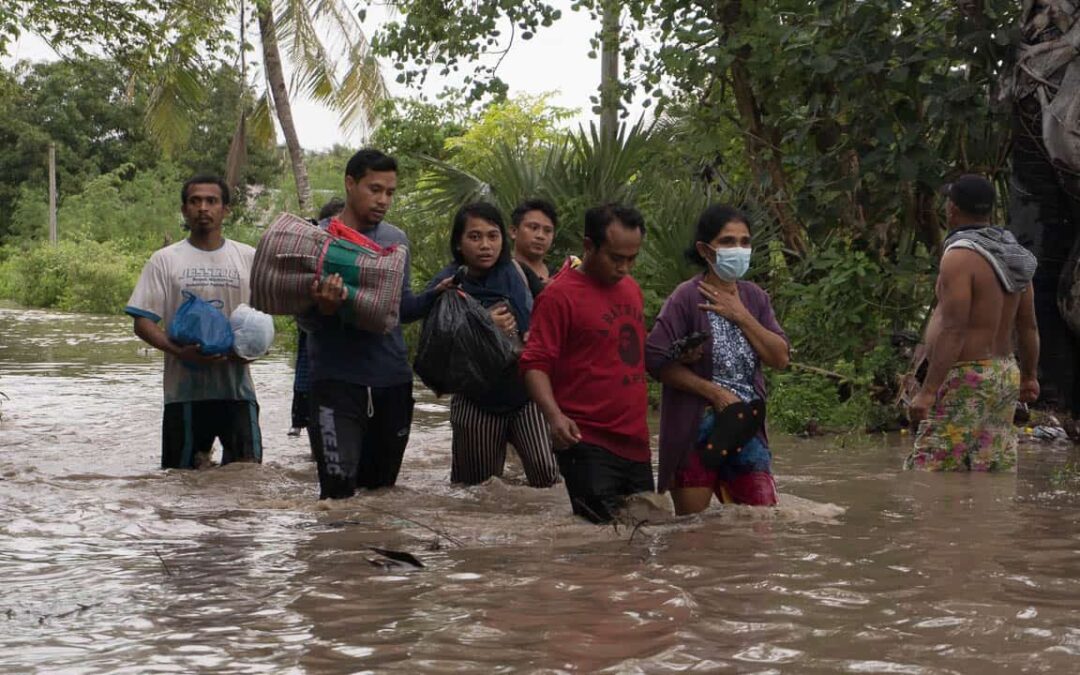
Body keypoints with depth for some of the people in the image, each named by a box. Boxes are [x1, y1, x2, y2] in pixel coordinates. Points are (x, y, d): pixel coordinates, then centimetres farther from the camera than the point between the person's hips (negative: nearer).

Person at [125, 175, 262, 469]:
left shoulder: (249, 258, 11)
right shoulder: (165, 260, 5)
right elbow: (143, 323, 1)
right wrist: (180, 351, -16)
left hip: (237, 386, 1)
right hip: (185, 388, -1)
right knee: (181, 475, 4)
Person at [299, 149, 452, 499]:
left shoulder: (397, 240, 11)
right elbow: (304, 319, -5)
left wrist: (434, 296, -3)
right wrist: (324, 309, -28)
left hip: (393, 381, 5)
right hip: (337, 381, -5)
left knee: (381, 488, 12)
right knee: (339, 491, -15)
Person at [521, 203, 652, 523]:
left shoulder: (630, 287, 15)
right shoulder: (559, 295, -9)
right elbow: (535, 364, -13)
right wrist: (554, 415, -27)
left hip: (635, 442, 8)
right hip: (587, 443, -8)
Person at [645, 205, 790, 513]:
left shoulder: (754, 297, 9)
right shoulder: (688, 297, -9)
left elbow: (780, 358, 3)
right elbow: (656, 359, -16)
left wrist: (740, 316, -8)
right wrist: (715, 393, -15)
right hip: (695, 428, -5)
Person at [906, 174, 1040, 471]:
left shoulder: (960, 256, -16)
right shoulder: (1009, 256, 9)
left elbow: (953, 330, -23)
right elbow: (1028, 325, 16)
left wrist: (927, 391, -24)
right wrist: (1029, 376, 29)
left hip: (964, 380, -9)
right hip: (1003, 374, 9)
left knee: (932, 469, -9)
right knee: (996, 469, 9)